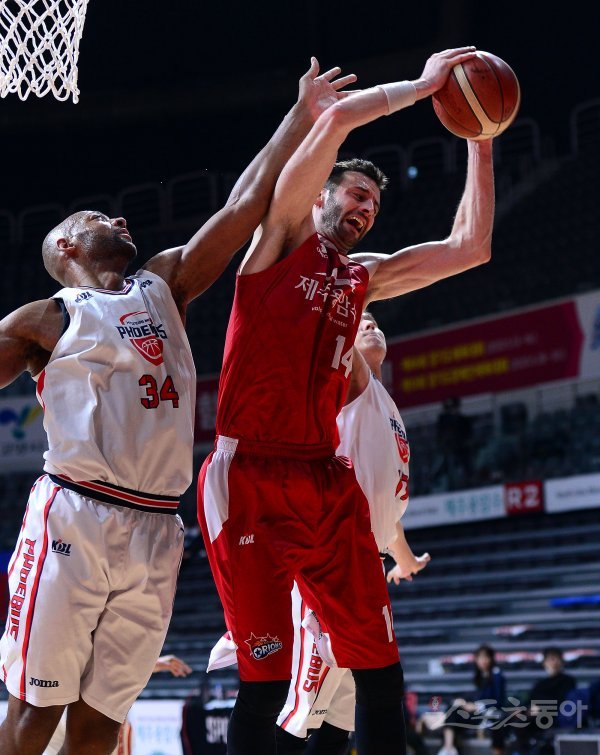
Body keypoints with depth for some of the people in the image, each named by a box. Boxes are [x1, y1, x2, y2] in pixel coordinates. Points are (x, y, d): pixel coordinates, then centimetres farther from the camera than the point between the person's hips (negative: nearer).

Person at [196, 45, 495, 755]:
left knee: (379, 666, 2)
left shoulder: (366, 276, 20)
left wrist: (480, 142, 15)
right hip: (249, 479, -6)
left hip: (326, 481, 6)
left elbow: (470, 248, 16)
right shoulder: (283, 235, 4)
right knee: (266, 676, -7)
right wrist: (423, 85, 2)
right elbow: (335, 121, -8)